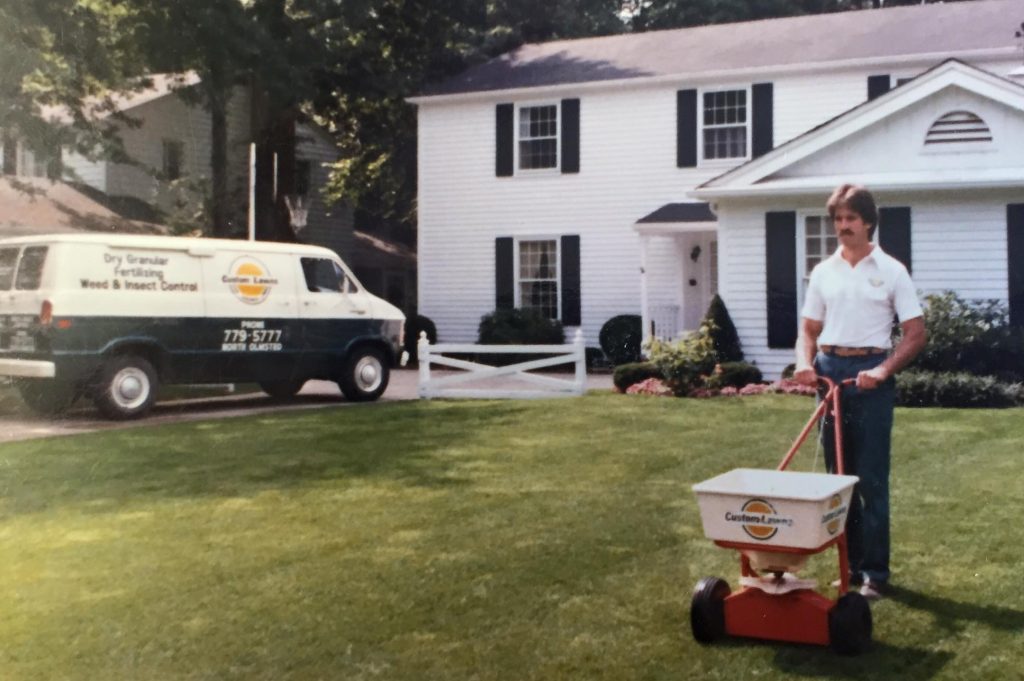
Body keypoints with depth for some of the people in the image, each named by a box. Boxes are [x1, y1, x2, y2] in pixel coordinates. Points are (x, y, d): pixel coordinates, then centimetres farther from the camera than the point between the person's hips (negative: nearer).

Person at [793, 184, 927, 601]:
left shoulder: (890, 271, -1)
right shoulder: (823, 271, 9)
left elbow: (915, 334, -2)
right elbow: (809, 329, 15)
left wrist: (883, 370, -17)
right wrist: (805, 362, -6)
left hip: (869, 375, -4)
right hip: (830, 371, 4)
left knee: (872, 480, -3)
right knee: (839, 477, 8)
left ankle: (875, 573, 4)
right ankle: (852, 565, 18)